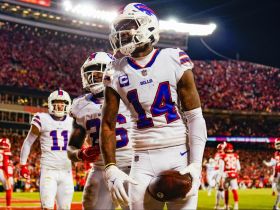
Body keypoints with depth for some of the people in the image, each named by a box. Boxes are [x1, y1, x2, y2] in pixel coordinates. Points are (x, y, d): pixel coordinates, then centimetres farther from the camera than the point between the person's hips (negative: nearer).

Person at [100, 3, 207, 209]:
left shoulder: (174, 60, -2)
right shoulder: (116, 72, 4)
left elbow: (195, 117, -2)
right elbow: (108, 125, 7)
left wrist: (196, 163, -10)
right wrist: (111, 169, -5)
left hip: (179, 154, -2)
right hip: (143, 160, 2)